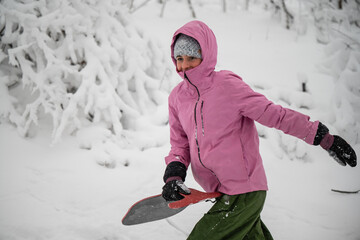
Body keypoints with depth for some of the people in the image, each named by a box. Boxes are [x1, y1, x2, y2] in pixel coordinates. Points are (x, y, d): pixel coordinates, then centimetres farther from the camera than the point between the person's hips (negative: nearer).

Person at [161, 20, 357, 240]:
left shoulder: (227, 85, -13)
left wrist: (324, 137, -12)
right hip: (223, 194, 7)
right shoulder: (177, 97, 7)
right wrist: (174, 174, -6)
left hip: (244, 192, -7)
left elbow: (273, 114, -11)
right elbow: (180, 143, 14)